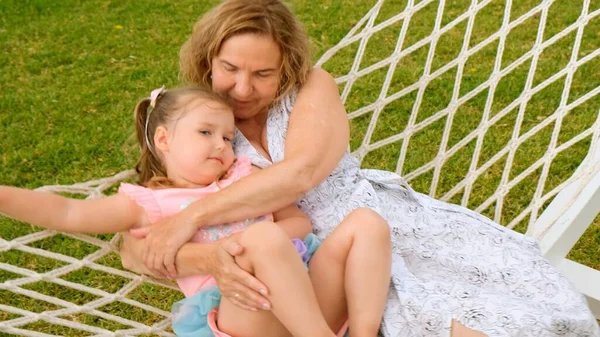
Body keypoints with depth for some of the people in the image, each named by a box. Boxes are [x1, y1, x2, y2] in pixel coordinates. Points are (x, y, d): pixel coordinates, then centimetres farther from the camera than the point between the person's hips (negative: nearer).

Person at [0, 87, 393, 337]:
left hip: (314, 293, 6)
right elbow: (69, 213, 0)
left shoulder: (244, 176, 21)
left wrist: (250, 238, -6)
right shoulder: (148, 203, 9)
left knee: (367, 221, -12)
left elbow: (301, 222, 16)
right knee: (265, 237, -34)